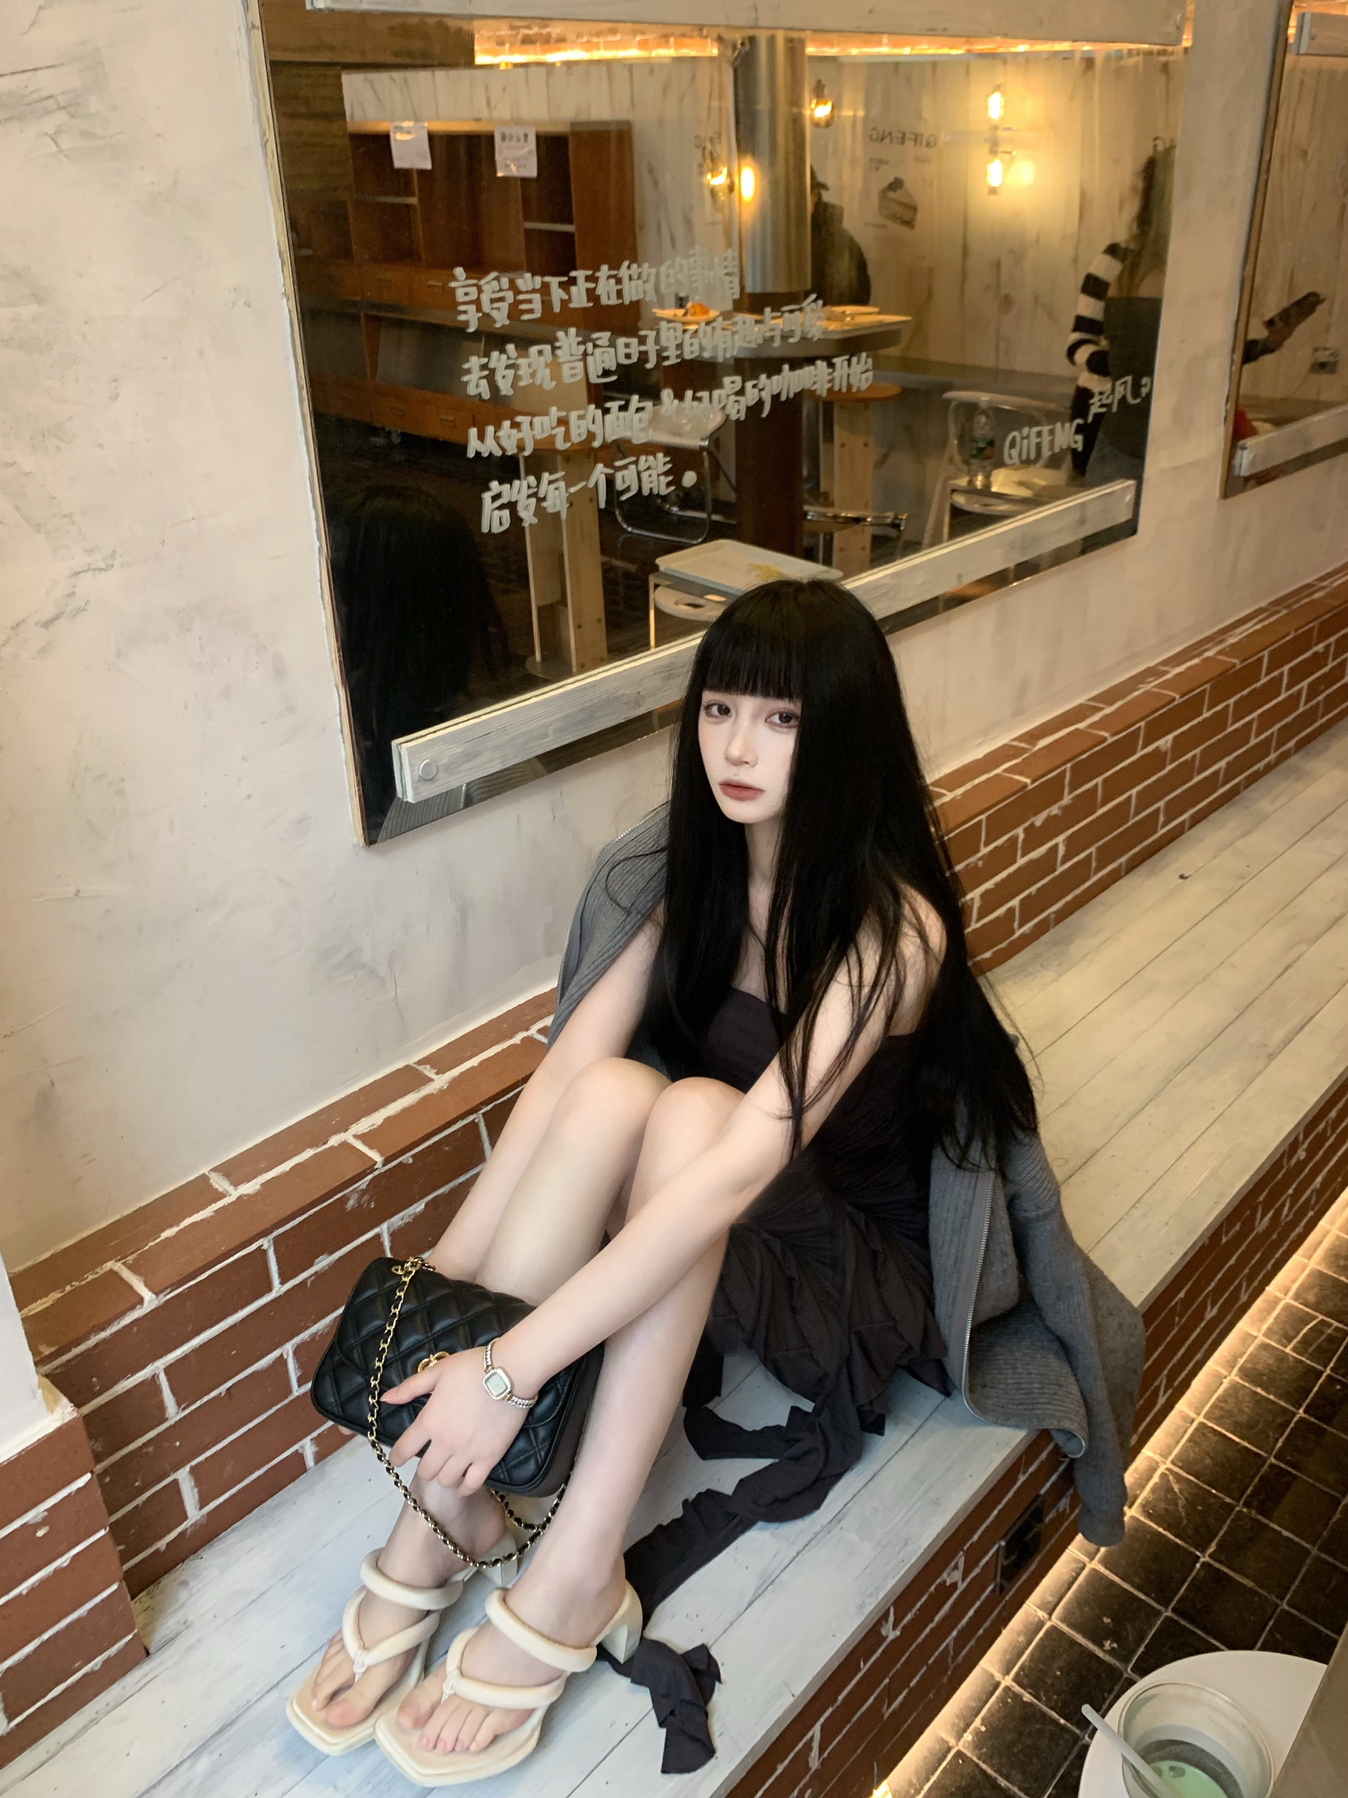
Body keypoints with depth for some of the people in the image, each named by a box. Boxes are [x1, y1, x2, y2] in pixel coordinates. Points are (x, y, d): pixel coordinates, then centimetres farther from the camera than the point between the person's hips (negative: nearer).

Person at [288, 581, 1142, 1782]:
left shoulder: (892, 931, -27)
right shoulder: (690, 869, -8)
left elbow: (741, 1167, -36)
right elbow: (562, 1072, -15)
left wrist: (512, 1367, -39)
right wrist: (442, 1282, -24)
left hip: (863, 1270, -4)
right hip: (692, 1240, 5)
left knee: (692, 1108, -34)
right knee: (610, 1092, -28)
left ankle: (574, 1582, -28)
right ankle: (449, 1505, -20)